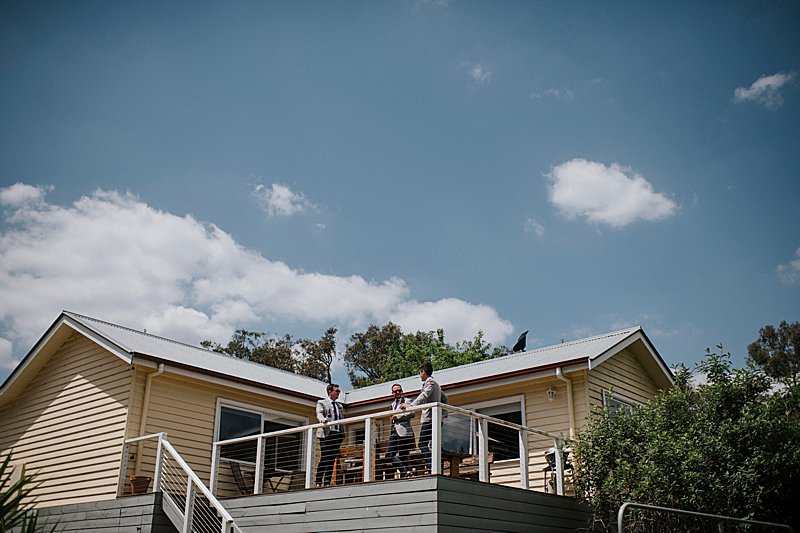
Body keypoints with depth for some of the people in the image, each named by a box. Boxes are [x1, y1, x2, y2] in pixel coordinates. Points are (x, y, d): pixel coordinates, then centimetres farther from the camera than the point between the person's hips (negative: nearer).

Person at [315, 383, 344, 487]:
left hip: (337, 434, 6)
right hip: (326, 433, -6)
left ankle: (327, 483, 2)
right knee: (324, 458, -11)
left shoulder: (339, 405, 24)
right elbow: (319, 414, -11)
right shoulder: (321, 402, 6)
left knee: (332, 459, 2)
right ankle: (318, 482, -10)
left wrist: (342, 433, 10)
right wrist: (323, 419, -34)